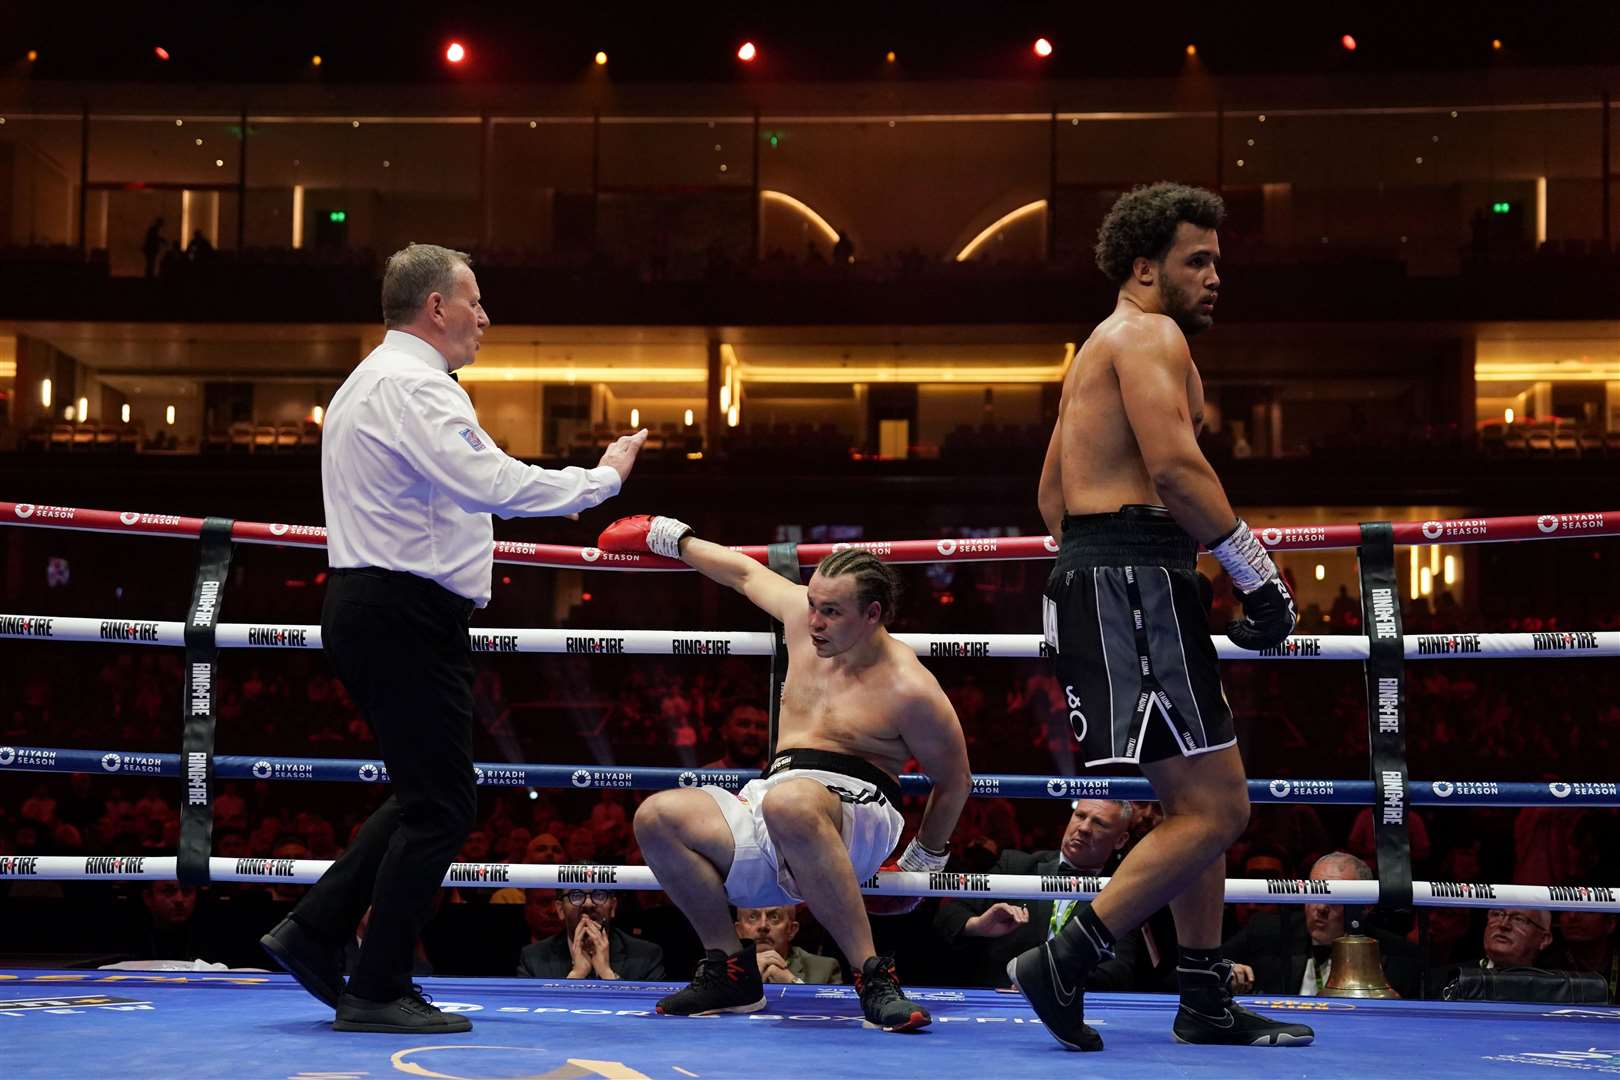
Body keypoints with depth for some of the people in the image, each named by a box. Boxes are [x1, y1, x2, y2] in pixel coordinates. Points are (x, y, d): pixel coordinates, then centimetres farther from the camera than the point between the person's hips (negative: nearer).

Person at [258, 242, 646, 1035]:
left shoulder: (368, 383, 20)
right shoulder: (414, 386, -14)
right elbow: (493, 484, -25)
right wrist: (605, 477, -15)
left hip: (363, 606, 11)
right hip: (405, 616, -11)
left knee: (428, 797, 17)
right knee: (439, 806, -5)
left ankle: (314, 932, 14)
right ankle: (378, 993, 0)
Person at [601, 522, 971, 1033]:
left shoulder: (908, 689, -9)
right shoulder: (803, 614, 10)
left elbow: (954, 782, 2)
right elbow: (746, 572, 30)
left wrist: (923, 862, 12)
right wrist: (669, 536, 40)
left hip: (858, 815, -7)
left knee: (788, 803, -44)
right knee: (657, 817, -21)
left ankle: (874, 976, -40)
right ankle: (730, 969, -7)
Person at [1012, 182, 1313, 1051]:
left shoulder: (1100, 348, 26)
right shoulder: (1150, 334, -6)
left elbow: (1052, 492, 30)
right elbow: (1175, 466, -21)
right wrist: (1257, 574, -17)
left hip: (1092, 571, 11)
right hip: (1133, 583, -11)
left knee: (1203, 803, 15)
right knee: (1213, 810, -12)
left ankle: (1206, 1004, 17)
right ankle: (1062, 963, -13)